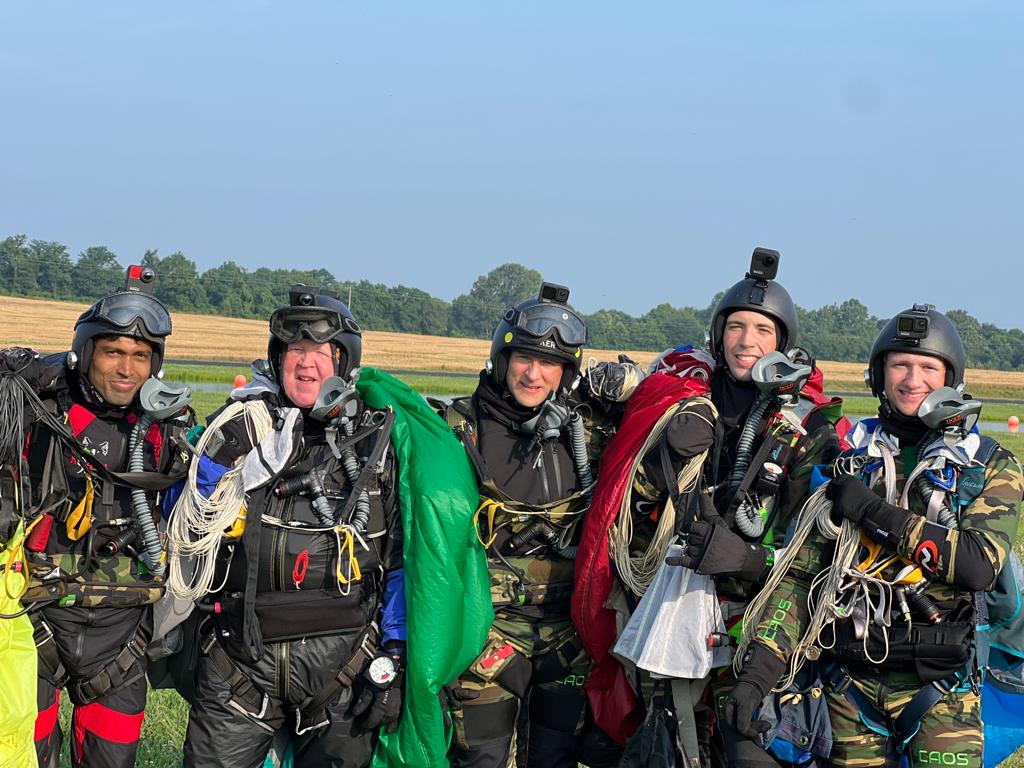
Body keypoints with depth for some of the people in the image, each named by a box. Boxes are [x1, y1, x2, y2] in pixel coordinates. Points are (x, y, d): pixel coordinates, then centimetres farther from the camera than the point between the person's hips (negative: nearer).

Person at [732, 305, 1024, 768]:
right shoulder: (852, 461, 9)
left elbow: (979, 563, -16)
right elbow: (801, 570, 3)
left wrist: (874, 511, -16)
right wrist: (758, 668, -9)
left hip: (937, 684, -2)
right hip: (850, 681, 3)